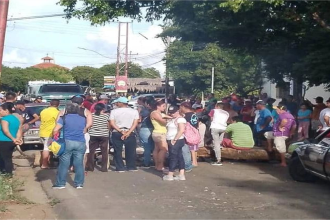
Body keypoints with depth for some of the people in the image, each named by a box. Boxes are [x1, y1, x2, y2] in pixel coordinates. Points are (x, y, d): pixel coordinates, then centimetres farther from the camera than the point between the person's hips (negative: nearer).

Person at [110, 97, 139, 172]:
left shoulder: (114, 111, -1)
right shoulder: (134, 111, 2)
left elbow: (112, 123, -8)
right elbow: (135, 123, -6)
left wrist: (120, 131, -11)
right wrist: (128, 132, -12)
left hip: (116, 133, -1)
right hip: (130, 134, 1)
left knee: (118, 151, 7)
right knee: (131, 151, 10)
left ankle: (120, 168, 8)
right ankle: (131, 167, 14)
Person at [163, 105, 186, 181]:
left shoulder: (180, 119, -13)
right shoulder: (173, 119, 18)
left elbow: (181, 130, -23)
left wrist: (174, 139, -22)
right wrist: (169, 140, 11)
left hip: (176, 141, -10)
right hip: (172, 141, 10)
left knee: (173, 157, -5)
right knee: (179, 157, 9)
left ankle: (170, 175, 1)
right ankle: (181, 175, 10)